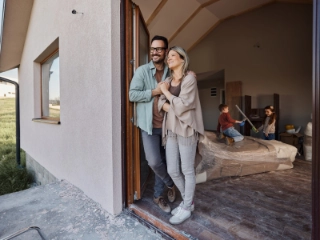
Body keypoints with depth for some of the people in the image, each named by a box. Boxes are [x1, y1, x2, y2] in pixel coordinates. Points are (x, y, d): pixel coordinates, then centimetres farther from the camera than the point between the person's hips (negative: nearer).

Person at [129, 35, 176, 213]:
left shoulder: (170, 73, 9)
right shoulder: (142, 71, -2)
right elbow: (132, 94, -11)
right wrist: (155, 91, -15)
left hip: (166, 124, 4)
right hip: (149, 125, -3)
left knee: (164, 161, 12)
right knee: (154, 162, -9)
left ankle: (158, 195, 33)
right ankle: (170, 183, 26)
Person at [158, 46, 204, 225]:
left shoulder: (190, 78, -5)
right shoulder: (168, 81, 15)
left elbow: (182, 105, -15)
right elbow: (161, 103, 6)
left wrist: (166, 92, -4)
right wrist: (173, 108, -13)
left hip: (186, 129, -6)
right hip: (170, 130, 7)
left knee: (187, 170, 5)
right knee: (172, 170, 11)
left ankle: (187, 208, 25)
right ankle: (188, 201, 34)